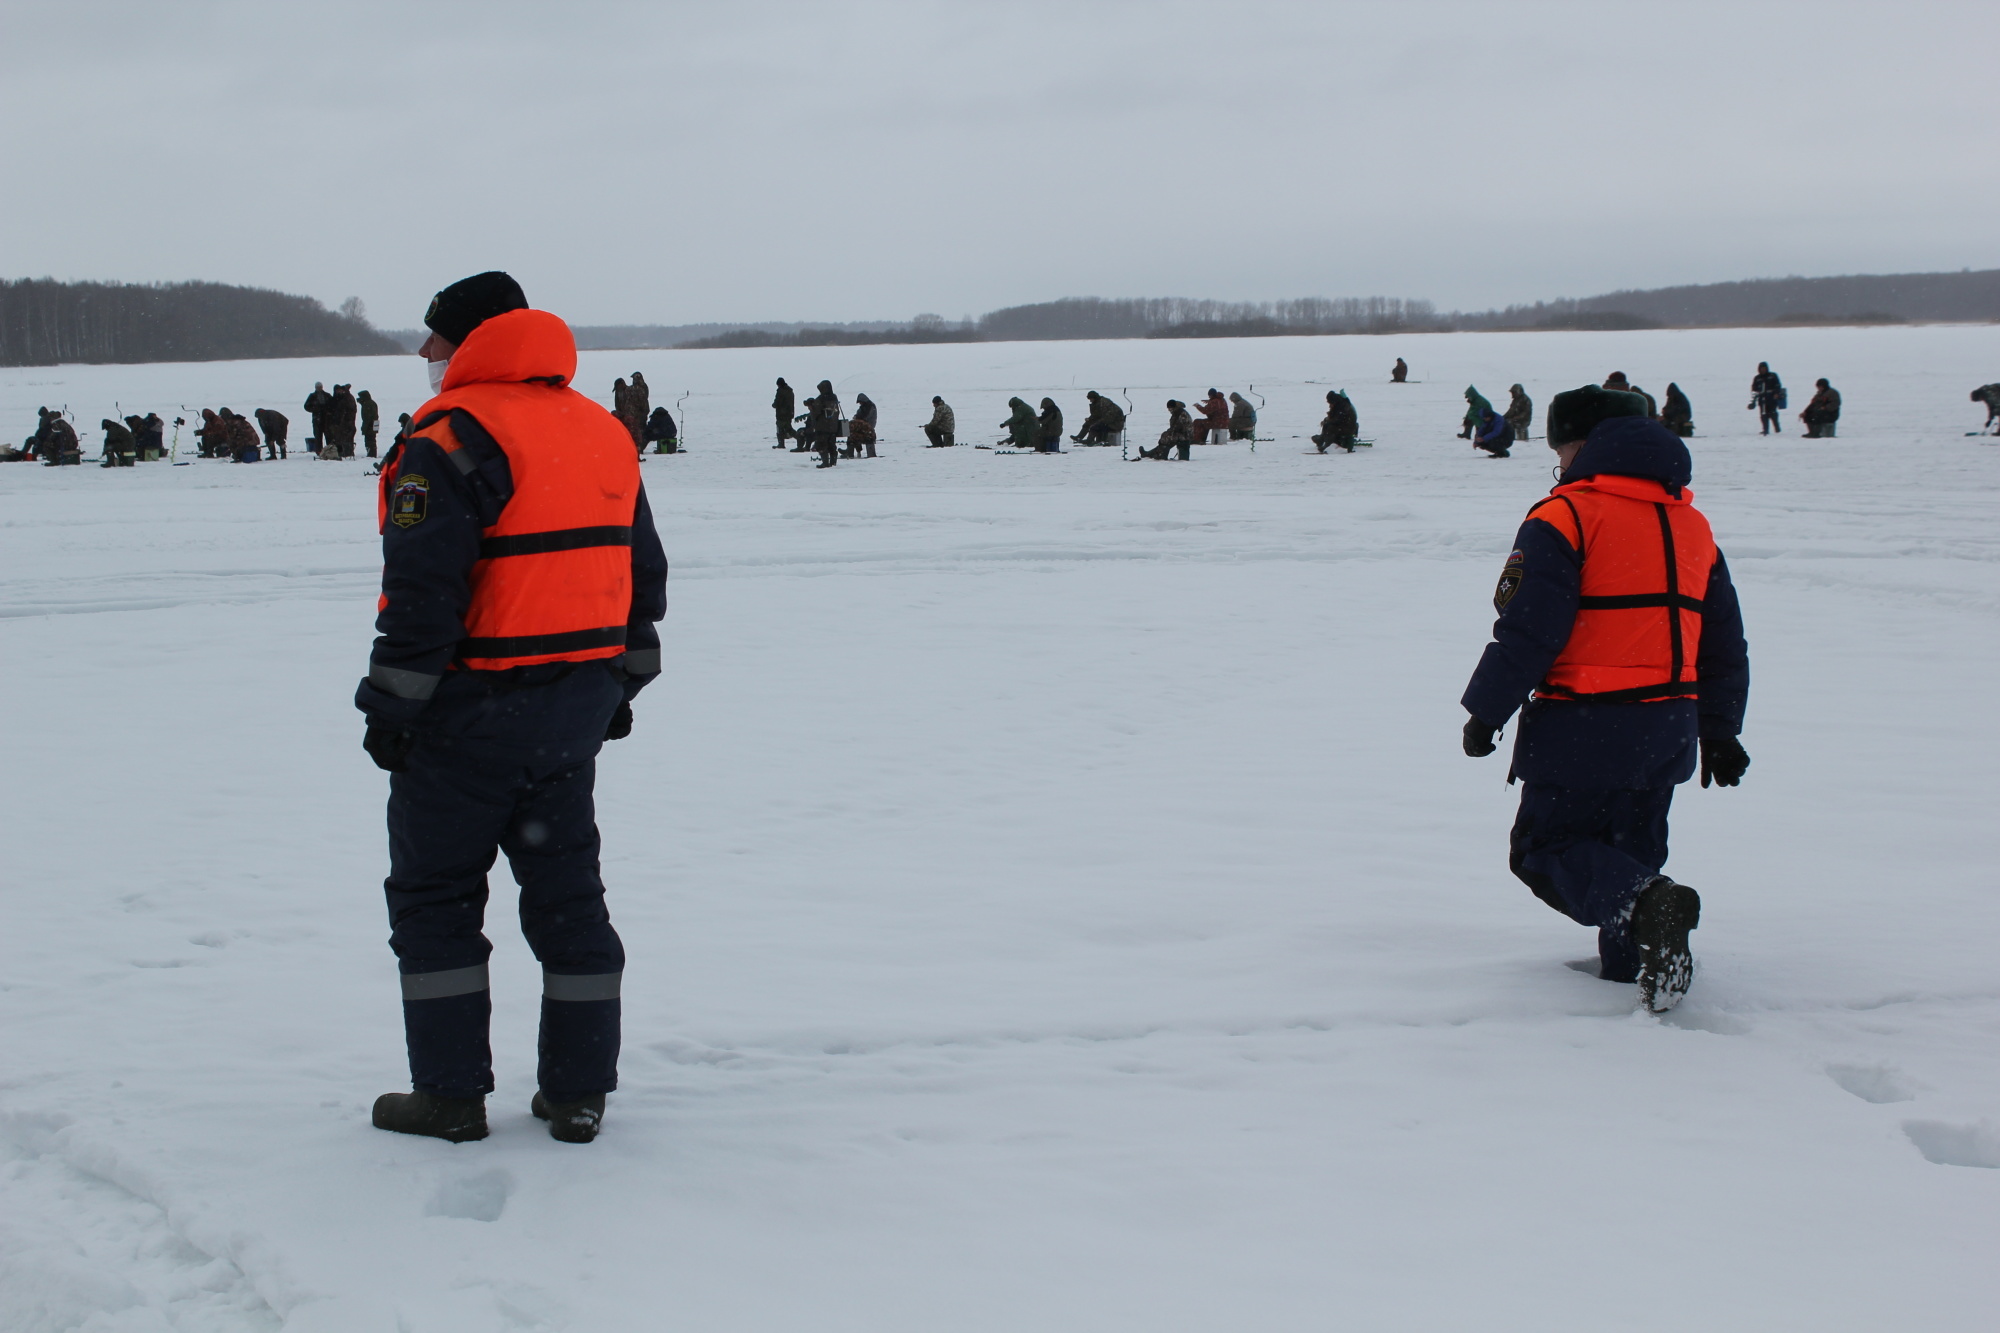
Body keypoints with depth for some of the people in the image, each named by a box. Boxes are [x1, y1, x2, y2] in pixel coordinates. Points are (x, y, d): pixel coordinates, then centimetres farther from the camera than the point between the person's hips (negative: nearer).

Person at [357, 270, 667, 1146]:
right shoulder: (604, 434, 10)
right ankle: (577, 1092, 15)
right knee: (567, 892, 13)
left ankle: (451, 1094, 9)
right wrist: (621, 685, 23)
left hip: (473, 712, -7)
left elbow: (423, 593, -20)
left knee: (435, 897, 6)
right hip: (578, 708, 7)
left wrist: (391, 707, -12)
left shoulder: (451, 440, -16)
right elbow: (642, 574, 16)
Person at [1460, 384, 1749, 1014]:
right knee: (1630, 843, 20)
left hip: (1586, 730, -7)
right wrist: (1719, 732, 27)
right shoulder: (1692, 524, 15)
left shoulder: (1564, 517, -10)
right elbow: (1724, 643, 20)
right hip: (1668, 727, 7)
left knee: (1546, 849, 0)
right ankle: (1632, 964, 9)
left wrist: (1485, 710, -6)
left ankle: (1643, 903, -25)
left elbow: (1527, 630, -15)